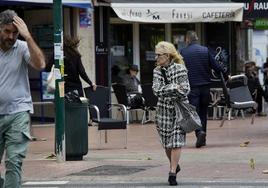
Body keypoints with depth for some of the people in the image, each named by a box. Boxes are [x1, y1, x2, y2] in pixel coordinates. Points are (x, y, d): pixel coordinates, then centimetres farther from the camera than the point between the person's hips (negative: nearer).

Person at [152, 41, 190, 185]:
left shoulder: (180, 69, -7)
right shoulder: (157, 71, 5)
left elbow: (185, 90, -15)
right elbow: (156, 90, -8)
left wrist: (165, 90, -11)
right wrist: (173, 87, -16)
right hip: (163, 110, 4)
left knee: (176, 141, -9)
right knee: (166, 142, 8)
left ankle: (172, 173, -7)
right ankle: (174, 165, 31)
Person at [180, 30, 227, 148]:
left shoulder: (183, 53, -4)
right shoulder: (205, 50, 2)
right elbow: (216, 67, 2)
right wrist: (225, 76, 16)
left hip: (192, 87, -3)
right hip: (205, 85, 3)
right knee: (203, 112, 13)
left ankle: (200, 132, -24)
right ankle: (202, 139, 16)